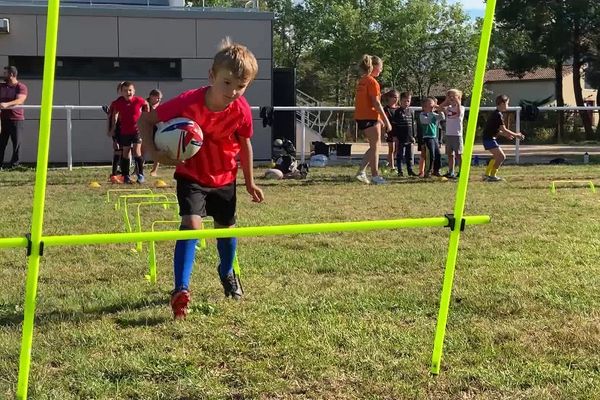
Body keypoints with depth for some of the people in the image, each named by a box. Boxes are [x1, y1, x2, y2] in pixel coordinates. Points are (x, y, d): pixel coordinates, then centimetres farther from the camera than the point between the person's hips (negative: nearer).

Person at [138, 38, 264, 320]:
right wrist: (153, 151, -34)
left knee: (226, 227, 16)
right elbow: (145, 120, -18)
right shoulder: (189, 102, -30)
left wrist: (250, 182, 7)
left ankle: (227, 272, 46)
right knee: (191, 224, -21)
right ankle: (181, 290, -20)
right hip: (191, 176, -3)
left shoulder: (242, 111, -21)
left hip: (224, 178, 3)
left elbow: (244, 144, -1)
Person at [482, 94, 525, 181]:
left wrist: (505, 134, 18)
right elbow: (504, 130, -17)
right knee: (501, 156, -13)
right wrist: (516, 135, -9)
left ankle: (487, 174, 30)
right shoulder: (498, 115, -16)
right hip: (489, 139, -10)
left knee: (497, 156, 25)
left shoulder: (496, 114, 15)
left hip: (489, 138, 10)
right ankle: (492, 176, -11)